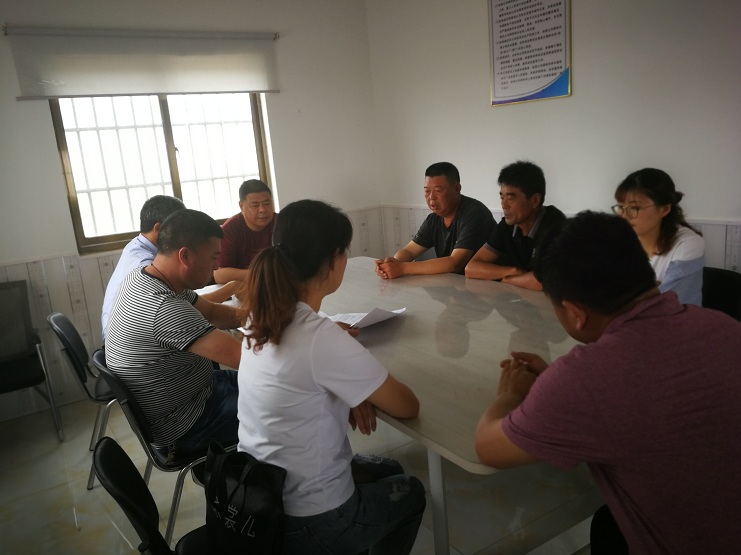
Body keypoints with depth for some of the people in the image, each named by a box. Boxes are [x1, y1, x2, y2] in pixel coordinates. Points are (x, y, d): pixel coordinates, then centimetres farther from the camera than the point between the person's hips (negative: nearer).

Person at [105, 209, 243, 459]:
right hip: (182, 426, -9)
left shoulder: (143, 276, -3)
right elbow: (242, 357, -34)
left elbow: (210, 312, 7)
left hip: (176, 395, 9)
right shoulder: (165, 308, -34)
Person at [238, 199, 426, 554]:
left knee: (387, 472, 28)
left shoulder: (263, 319, -7)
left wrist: (353, 394, -4)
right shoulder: (320, 337, -31)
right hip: (310, 523, -6)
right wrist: (367, 390, 1)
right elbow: (407, 407, -18)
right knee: (410, 492, 23)